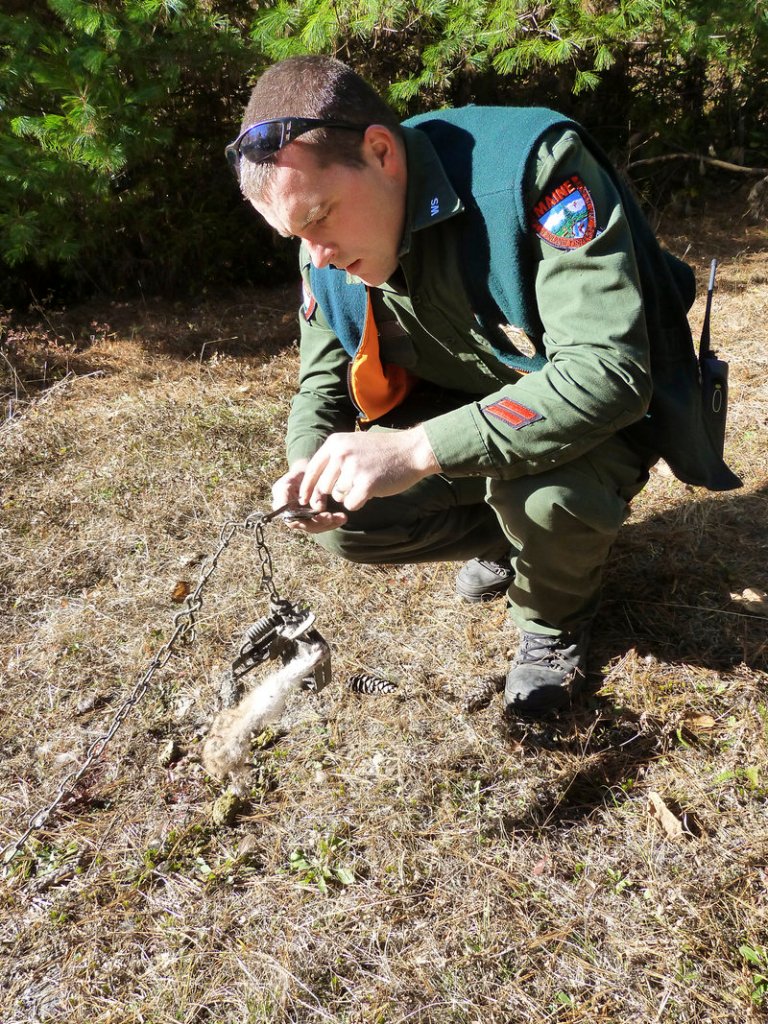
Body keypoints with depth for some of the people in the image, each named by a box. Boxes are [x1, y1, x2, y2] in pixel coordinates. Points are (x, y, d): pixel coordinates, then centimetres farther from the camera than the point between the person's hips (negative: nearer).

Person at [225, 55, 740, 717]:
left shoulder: (534, 166, -31)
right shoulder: (328, 251, -11)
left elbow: (610, 371, -40)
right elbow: (323, 382, 2)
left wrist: (419, 449, -46)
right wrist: (309, 467, -22)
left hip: (598, 410, -5)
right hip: (462, 417, 6)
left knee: (536, 488, -38)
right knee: (344, 522, -10)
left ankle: (556, 618, -1)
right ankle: (511, 535, 17)